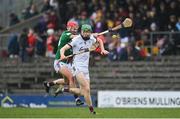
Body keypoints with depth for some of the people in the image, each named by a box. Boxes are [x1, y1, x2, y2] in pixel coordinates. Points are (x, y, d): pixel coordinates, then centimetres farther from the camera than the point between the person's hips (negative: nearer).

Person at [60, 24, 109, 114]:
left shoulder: (91, 38, 6)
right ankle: (91, 109, -15)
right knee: (87, 89, -21)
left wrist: (102, 50, 14)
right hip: (77, 67, -7)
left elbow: (99, 41, 29)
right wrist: (62, 55, -36)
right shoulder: (76, 40, -11)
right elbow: (63, 49, -15)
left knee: (83, 92, 3)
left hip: (86, 68, 7)